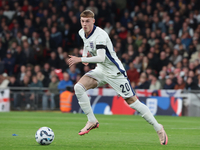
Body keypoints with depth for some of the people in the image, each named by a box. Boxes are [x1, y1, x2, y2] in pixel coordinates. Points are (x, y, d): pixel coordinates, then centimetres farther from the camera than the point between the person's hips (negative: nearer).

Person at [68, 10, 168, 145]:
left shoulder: (100, 35, -25)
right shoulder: (82, 32, 0)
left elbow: (101, 58, -37)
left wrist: (80, 60, -36)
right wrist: (85, 55, 12)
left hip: (114, 72, -7)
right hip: (100, 70, 7)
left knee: (132, 101, -7)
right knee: (78, 87, -13)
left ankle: (158, 128, 4)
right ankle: (92, 121, -3)